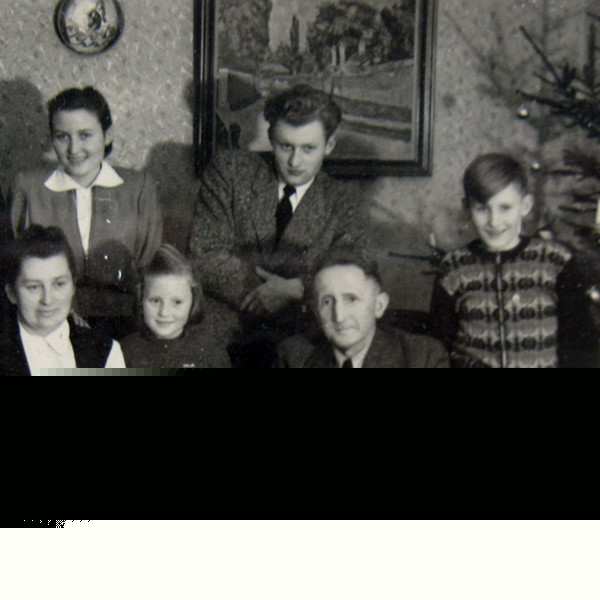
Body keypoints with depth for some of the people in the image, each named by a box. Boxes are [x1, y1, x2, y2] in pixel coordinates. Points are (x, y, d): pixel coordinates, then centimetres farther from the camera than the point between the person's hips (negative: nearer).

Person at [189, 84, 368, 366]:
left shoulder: (345, 203, 14)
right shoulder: (228, 171, 9)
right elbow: (203, 259, 1)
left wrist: (295, 289, -14)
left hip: (295, 342, 1)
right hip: (221, 333, -1)